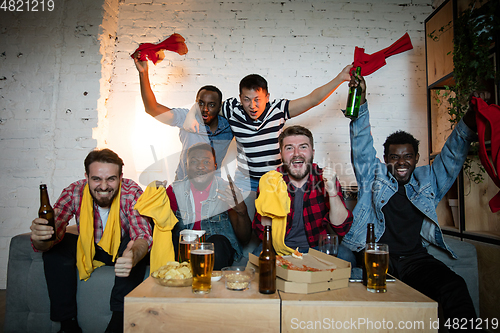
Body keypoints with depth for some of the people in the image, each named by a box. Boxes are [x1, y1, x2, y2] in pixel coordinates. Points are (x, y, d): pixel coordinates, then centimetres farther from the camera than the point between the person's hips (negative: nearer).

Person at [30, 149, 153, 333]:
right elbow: (53, 233, -26)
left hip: (121, 249, -2)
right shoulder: (73, 192, -22)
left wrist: (133, 256, -61)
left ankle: (119, 318, -18)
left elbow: (143, 235, -38)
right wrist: (39, 239, -52)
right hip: (87, 248, 3)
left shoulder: (132, 192, -29)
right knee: (54, 250, -21)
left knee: (137, 250, -32)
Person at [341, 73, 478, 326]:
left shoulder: (428, 180, 17)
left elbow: (453, 153, 13)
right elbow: (362, 145, 5)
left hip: (415, 257, 2)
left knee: (455, 287, -26)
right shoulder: (374, 175, 12)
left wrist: (473, 116, -2)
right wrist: (361, 101, -2)